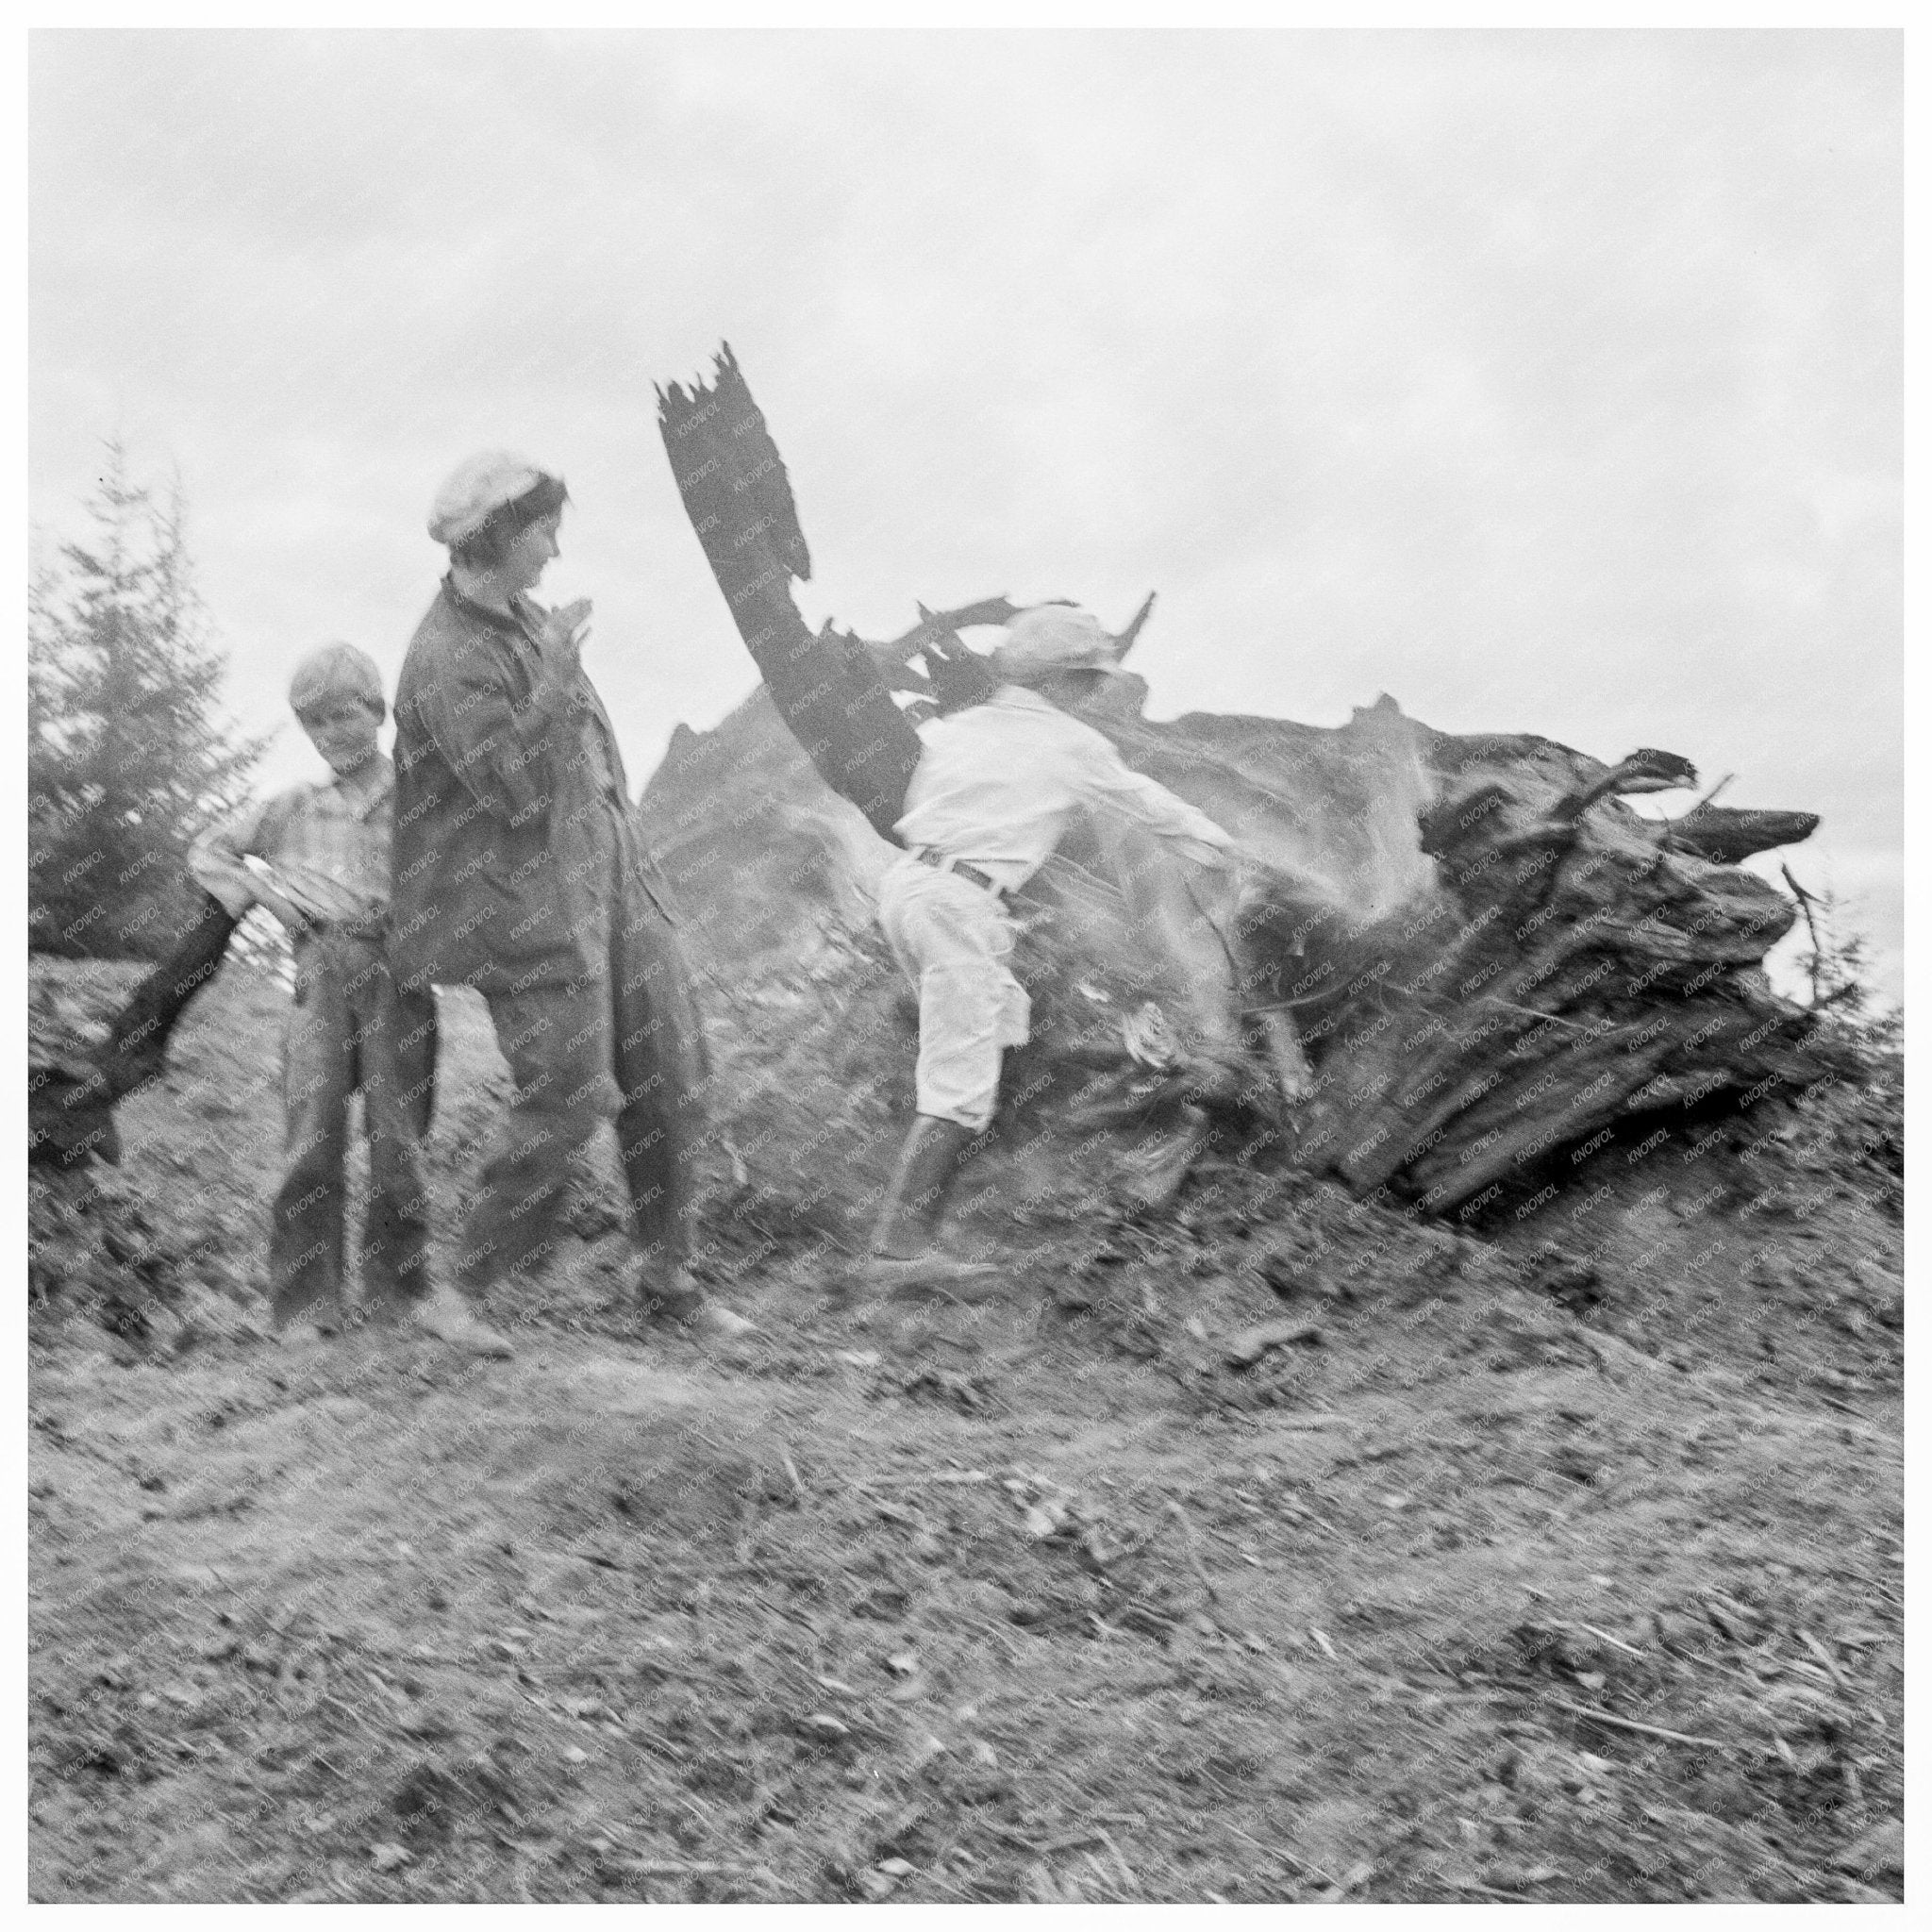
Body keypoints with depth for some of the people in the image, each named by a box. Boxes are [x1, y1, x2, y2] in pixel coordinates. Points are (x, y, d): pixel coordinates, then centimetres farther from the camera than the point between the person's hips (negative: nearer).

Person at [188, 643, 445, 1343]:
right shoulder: (294, 809, 18)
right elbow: (207, 853, 25)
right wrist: (260, 890, 8)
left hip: (398, 970, -1)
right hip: (321, 972, 1)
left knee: (396, 1135, -4)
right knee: (313, 1135, -9)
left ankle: (398, 1280, 10)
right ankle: (306, 1300, -7)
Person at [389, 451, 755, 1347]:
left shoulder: (525, 617, 11)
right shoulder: (447, 662, -18)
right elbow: (519, 788, -25)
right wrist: (555, 674, -23)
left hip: (610, 874, 9)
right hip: (528, 902, -9)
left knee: (669, 1078, 8)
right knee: (568, 1102, -7)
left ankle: (665, 1280, 21)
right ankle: (479, 1295, 11)